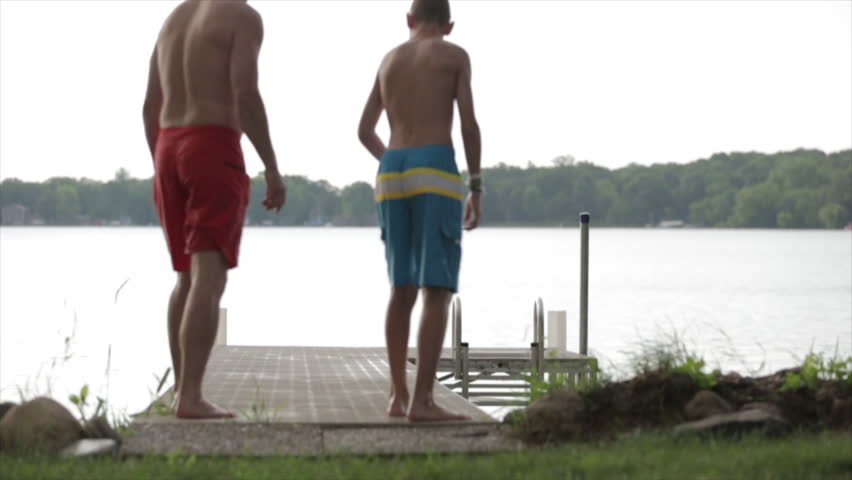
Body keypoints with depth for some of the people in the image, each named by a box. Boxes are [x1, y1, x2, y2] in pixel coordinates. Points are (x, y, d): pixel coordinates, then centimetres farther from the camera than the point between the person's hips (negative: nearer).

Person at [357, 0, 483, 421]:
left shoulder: (389, 59, 19)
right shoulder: (456, 55, 4)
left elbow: (365, 131, 23)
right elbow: (469, 124, -4)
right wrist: (477, 189, 0)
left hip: (392, 177, 6)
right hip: (436, 176, -6)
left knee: (403, 288, 15)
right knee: (438, 291, -9)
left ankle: (398, 395, 15)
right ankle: (422, 400, -19)